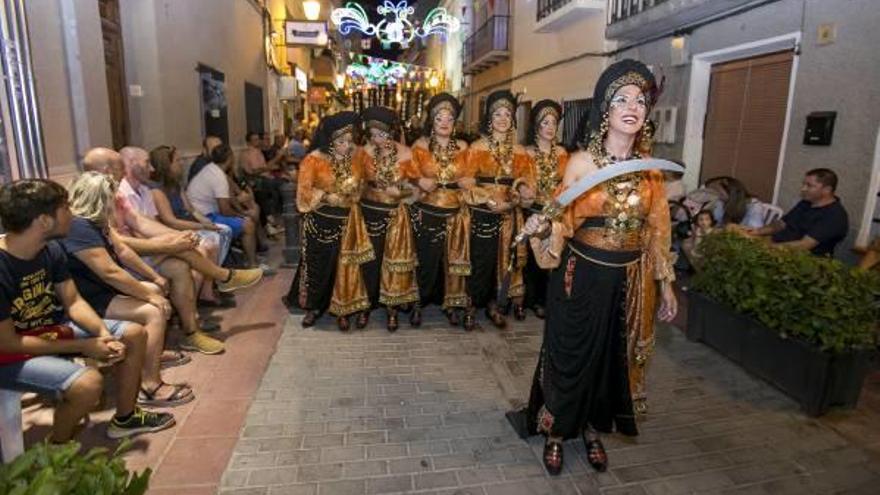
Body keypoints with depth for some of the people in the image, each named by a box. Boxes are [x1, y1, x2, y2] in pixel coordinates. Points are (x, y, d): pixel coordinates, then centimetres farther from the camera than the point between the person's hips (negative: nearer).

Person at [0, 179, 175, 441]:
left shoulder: (50, 249, -8)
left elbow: (74, 302, -1)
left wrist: (103, 333, -18)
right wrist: (84, 346, -22)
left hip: (52, 329, 8)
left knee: (135, 334, 3)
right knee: (88, 383, -30)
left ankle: (125, 418, 20)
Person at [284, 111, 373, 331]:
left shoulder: (353, 159, 4)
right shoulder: (314, 159, -10)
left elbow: (360, 186, 16)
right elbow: (304, 191, -12)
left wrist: (353, 190, -4)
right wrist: (326, 197, -22)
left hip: (346, 221, 4)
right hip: (321, 221, -3)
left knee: (344, 265, 9)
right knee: (318, 264, 9)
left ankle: (341, 309, 21)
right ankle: (313, 307, 25)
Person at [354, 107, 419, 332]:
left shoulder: (406, 154, -8)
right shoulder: (364, 152, -3)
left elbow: (413, 187, -2)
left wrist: (399, 191, -16)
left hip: (395, 214, -1)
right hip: (369, 211, 1)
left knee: (393, 260, 7)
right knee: (369, 260, 6)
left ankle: (392, 307, 22)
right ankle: (366, 305, 22)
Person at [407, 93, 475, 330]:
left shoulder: (462, 147, 7)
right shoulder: (420, 145, 2)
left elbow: (469, 178, 12)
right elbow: (411, 177, 0)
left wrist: (468, 182, -7)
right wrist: (421, 183, -17)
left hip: (455, 213, 2)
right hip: (426, 212, -2)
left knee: (453, 260, 5)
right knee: (426, 261, 0)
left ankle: (453, 304, 20)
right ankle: (418, 303, 18)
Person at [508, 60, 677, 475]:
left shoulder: (651, 167, 2)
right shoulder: (581, 162, -9)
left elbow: (656, 229, 7)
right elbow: (565, 221, -6)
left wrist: (665, 284, 10)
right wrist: (543, 227, -28)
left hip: (629, 280, 4)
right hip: (582, 275, -3)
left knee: (614, 356, 16)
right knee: (570, 354, 9)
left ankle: (593, 429, 39)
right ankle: (556, 432, 32)